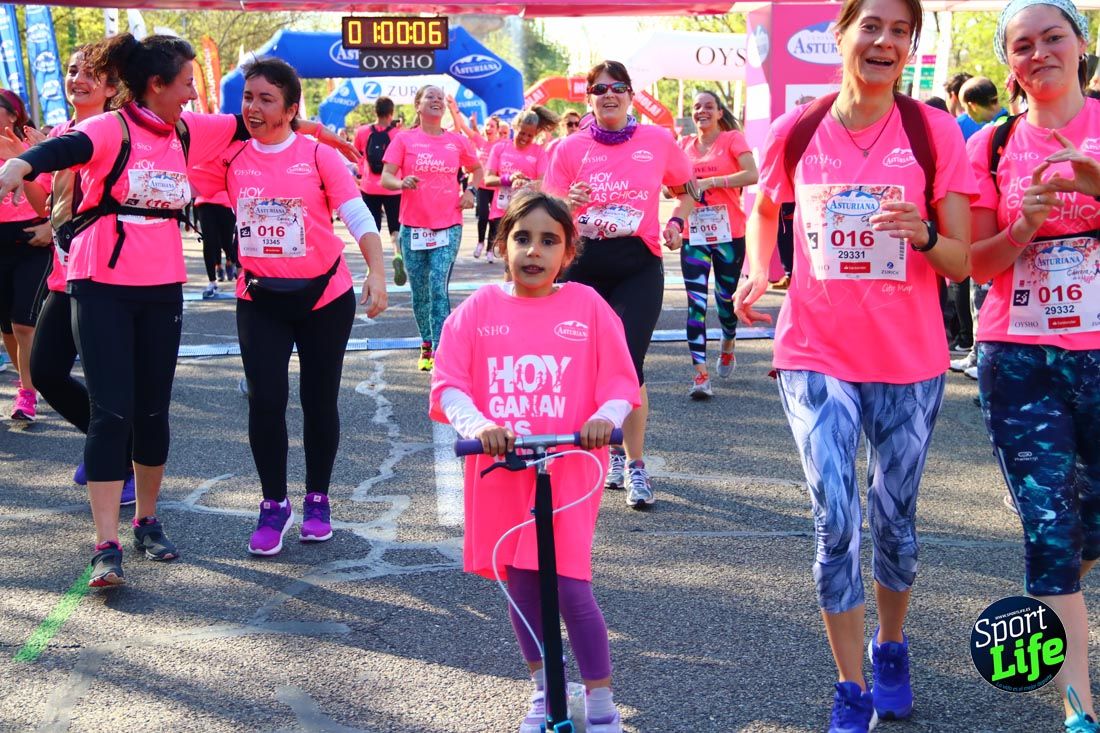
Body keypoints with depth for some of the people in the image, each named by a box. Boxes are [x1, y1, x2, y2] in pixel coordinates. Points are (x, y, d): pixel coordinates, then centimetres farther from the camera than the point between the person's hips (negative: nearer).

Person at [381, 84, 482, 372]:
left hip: (449, 226, -1)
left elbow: (477, 170, 24)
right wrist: (402, 183, -25)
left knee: (438, 287, -13)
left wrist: (470, 191, 5)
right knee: (419, 291, 9)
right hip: (413, 227, 1)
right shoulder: (404, 140, 2)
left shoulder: (457, 142, 7)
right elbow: (385, 178, -4)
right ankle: (427, 345, 26)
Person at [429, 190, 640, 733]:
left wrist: (605, 416, -21)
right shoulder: (478, 309, 2)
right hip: (499, 470, 3)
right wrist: (477, 425, -23)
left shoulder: (587, 306, 0)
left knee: (569, 585, -9)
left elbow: (621, 381, 0)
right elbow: (448, 384, -4)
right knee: (518, 583, 12)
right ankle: (543, 688, 35)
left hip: (568, 468, -2)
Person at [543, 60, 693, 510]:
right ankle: (614, 451, 30)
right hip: (584, 266, 2)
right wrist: (570, 202, -16)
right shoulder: (570, 149, 2)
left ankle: (635, 464, 5)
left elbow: (686, 191, 17)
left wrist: (676, 223, -2)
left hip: (638, 265, -2)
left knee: (628, 367, -11)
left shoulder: (658, 141, 2)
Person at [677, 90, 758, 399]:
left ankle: (728, 345, 41)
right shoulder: (684, 145, 11)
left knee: (727, 298, 8)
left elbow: (752, 175, -15)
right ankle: (700, 373, -11)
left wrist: (710, 181, -19)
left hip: (729, 234, -2)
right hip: (694, 235, 2)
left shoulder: (732, 139, -1)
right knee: (695, 301, -8)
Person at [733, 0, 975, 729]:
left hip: (909, 362, 0)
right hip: (817, 355, 0)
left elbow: (961, 263, -5)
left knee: (894, 519, 12)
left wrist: (922, 234, -25)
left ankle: (891, 648, 38)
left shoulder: (935, 132, -5)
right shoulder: (796, 132, -2)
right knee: (836, 520, -7)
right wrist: (757, 271, 2)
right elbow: (764, 210, 19)